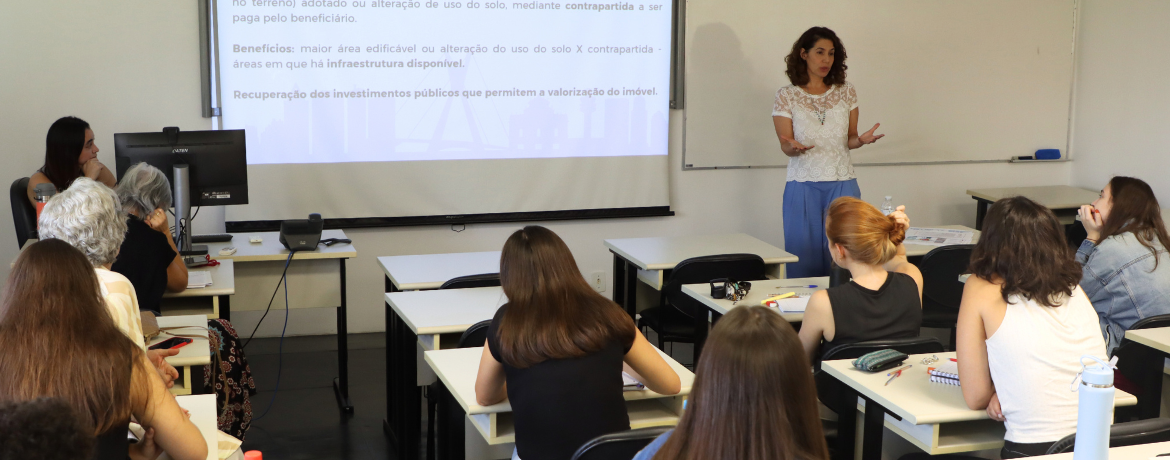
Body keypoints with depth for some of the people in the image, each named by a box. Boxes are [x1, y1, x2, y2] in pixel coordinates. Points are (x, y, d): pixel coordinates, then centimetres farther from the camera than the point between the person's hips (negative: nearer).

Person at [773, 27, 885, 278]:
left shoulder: (846, 92, 9)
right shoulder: (787, 96, 2)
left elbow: (849, 140, 10)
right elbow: (785, 146, 0)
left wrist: (861, 139, -12)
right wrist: (794, 147, -23)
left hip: (842, 184, 2)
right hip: (803, 185, -2)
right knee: (805, 256, -1)